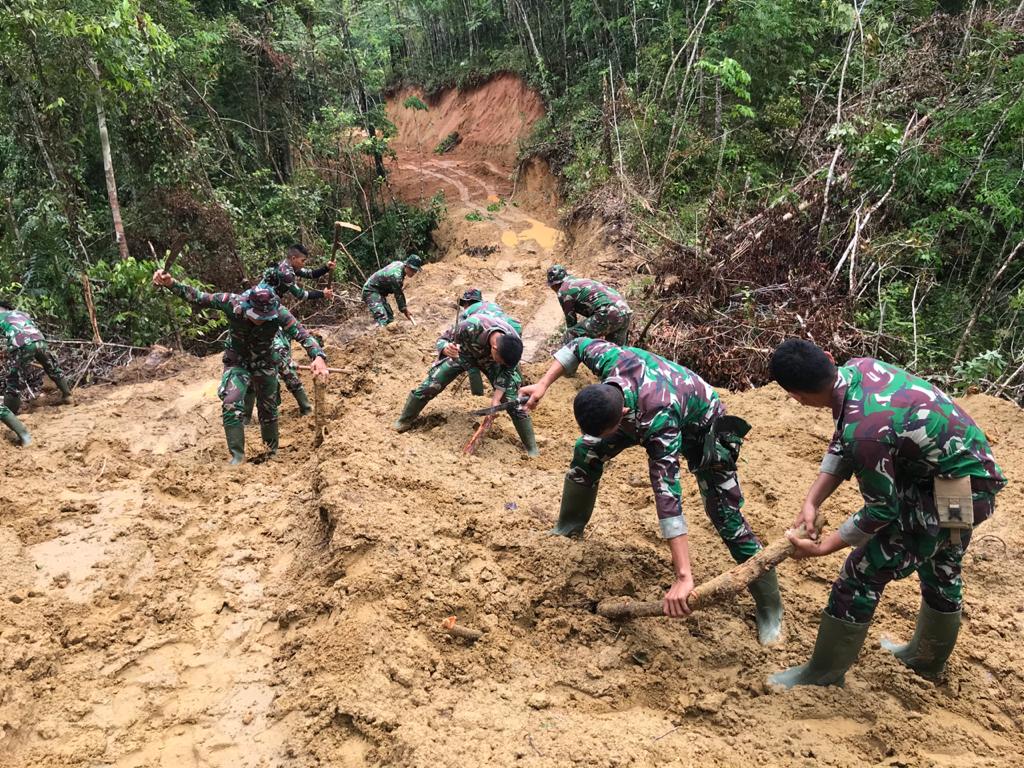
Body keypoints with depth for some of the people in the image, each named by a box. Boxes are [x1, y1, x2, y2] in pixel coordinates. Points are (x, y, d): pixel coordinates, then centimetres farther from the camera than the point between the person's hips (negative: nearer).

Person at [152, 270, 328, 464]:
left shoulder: (279, 313, -32)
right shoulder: (232, 303, -30)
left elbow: (302, 334, -37)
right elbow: (197, 297, -20)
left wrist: (318, 356, -54)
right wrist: (171, 284, -32)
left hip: (265, 363, 0)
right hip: (237, 362, 0)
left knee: (268, 410, 12)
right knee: (231, 404, -21)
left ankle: (273, 451, 36)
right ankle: (237, 455, -9)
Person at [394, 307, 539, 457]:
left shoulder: (514, 344, -35)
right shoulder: (469, 326, -43)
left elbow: (507, 373, -17)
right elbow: (443, 341, -22)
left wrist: (496, 399, -24)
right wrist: (447, 349, -45)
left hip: (490, 361, 1)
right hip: (463, 353, -1)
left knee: (513, 401, -8)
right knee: (428, 387, -7)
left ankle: (532, 449, 5)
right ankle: (404, 421, 19)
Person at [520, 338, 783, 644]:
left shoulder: (659, 423, -47)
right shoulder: (611, 360, -33)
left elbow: (668, 498, -50)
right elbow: (578, 346, -8)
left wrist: (683, 577, -50)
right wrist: (542, 385, -11)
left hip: (701, 425, -6)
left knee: (725, 517, -12)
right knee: (587, 450, 2)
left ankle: (770, 608, 5)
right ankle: (568, 529, 26)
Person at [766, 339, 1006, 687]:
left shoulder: (864, 430, -34)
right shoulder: (859, 367, -9)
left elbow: (882, 509, -19)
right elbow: (841, 446, 2)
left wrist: (822, 547, -9)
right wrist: (811, 502, -5)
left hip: (951, 494, -9)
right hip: (972, 474, 9)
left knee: (864, 572, -1)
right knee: (941, 568, 27)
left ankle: (824, 674, 14)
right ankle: (929, 657, 51)